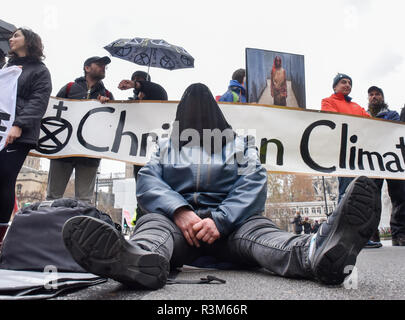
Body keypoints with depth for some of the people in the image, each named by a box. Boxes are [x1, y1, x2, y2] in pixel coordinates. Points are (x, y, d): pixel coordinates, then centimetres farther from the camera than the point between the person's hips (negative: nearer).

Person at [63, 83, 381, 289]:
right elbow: (147, 180, 5)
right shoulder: (165, 145, 25)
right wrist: (180, 211, -18)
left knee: (257, 227, -32)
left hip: (230, 220, 0)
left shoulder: (241, 144, 22)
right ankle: (140, 259, -64)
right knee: (153, 221, -32)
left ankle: (314, 252, -61)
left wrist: (219, 219, -19)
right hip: (176, 216, 1)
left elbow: (254, 182, 1)